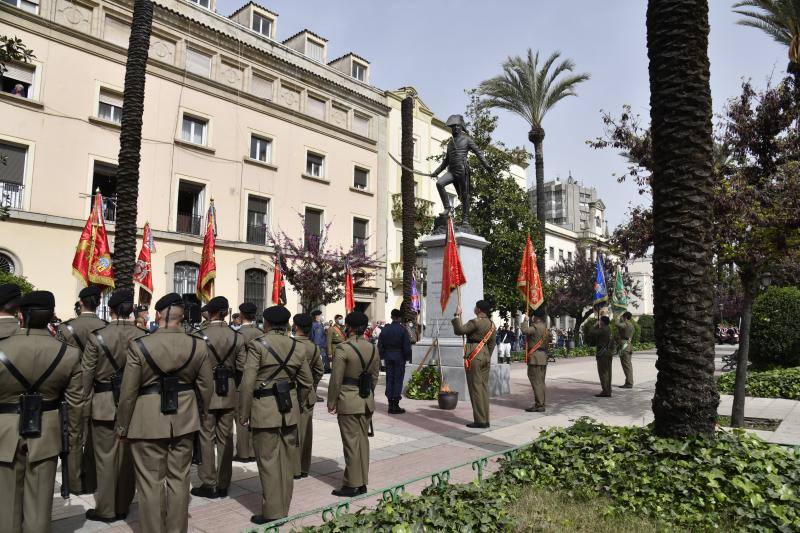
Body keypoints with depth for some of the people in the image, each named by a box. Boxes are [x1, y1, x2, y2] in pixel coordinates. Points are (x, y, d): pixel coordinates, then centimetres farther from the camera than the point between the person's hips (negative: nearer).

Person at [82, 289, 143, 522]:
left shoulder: (97, 337, -12)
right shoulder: (144, 336, -7)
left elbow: (86, 374, -6)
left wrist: (86, 401, 7)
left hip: (105, 405, -2)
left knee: (106, 458, 9)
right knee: (127, 457, 13)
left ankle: (106, 509, 19)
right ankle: (123, 506, 26)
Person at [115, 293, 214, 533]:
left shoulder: (139, 346, -13)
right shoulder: (198, 346, -5)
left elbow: (128, 393, -8)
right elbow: (206, 386, 2)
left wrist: (122, 427, 5)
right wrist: (196, 414, 18)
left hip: (147, 423, -3)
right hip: (184, 422, 3)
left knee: (150, 483, 10)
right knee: (179, 480, 15)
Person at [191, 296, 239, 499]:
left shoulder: (198, 335, -11)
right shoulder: (236, 336, -2)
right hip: (228, 393, 3)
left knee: (206, 439, 7)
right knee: (226, 439, 10)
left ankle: (208, 484, 13)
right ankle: (223, 485, 19)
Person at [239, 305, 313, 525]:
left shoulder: (257, 345, -10)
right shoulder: (297, 347, 5)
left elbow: (248, 382, -13)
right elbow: (307, 382, 10)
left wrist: (244, 413, -4)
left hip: (265, 410, -5)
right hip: (290, 410, 5)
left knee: (268, 461, 4)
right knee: (286, 461, 14)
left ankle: (272, 513, 11)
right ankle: (283, 509, 25)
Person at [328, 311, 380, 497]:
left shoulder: (343, 349, -16)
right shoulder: (372, 348, 3)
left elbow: (336, 380, -13)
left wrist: (331, 403, -2)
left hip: (348, 402, -6)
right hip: (367, 402, 6)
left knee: (351, 442, 2)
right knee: (363, 440, 14)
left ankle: (352, 485, 12)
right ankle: (363, 483, 24)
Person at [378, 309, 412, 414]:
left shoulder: (385, 329, 4)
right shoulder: (402, 330, -9)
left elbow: (380, 345, 7)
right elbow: (407, 346, -10)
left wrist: (382, 357, 14)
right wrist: (408, 357, -1)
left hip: (388, 357, 4)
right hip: (399, 357, -4)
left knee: (389, 380, 10)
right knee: (398, 380, 1)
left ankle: (390, 405, 13)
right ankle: (395, 405, 2)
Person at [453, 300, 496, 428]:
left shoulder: (475, 322, -14)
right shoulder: (491, 324, 11)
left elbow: (459, 330, -20)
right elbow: (491, 343, 16)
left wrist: (457, 316, -12)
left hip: (474, 357, -8)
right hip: (486, 356, 8)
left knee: (476, 388, -3)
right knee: (484, 387, 11)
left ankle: (480, 420, -1)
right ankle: (485, 420, 14)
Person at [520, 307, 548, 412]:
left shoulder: (535, 327, -16)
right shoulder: (544, 326, 12)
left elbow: (525, 330, -25)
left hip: (535, 357, -9)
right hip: (544, 357, 9)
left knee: (536, 382, -6)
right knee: (541, 382, 14)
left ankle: (539, 405, -5)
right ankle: (541, 403, 21)